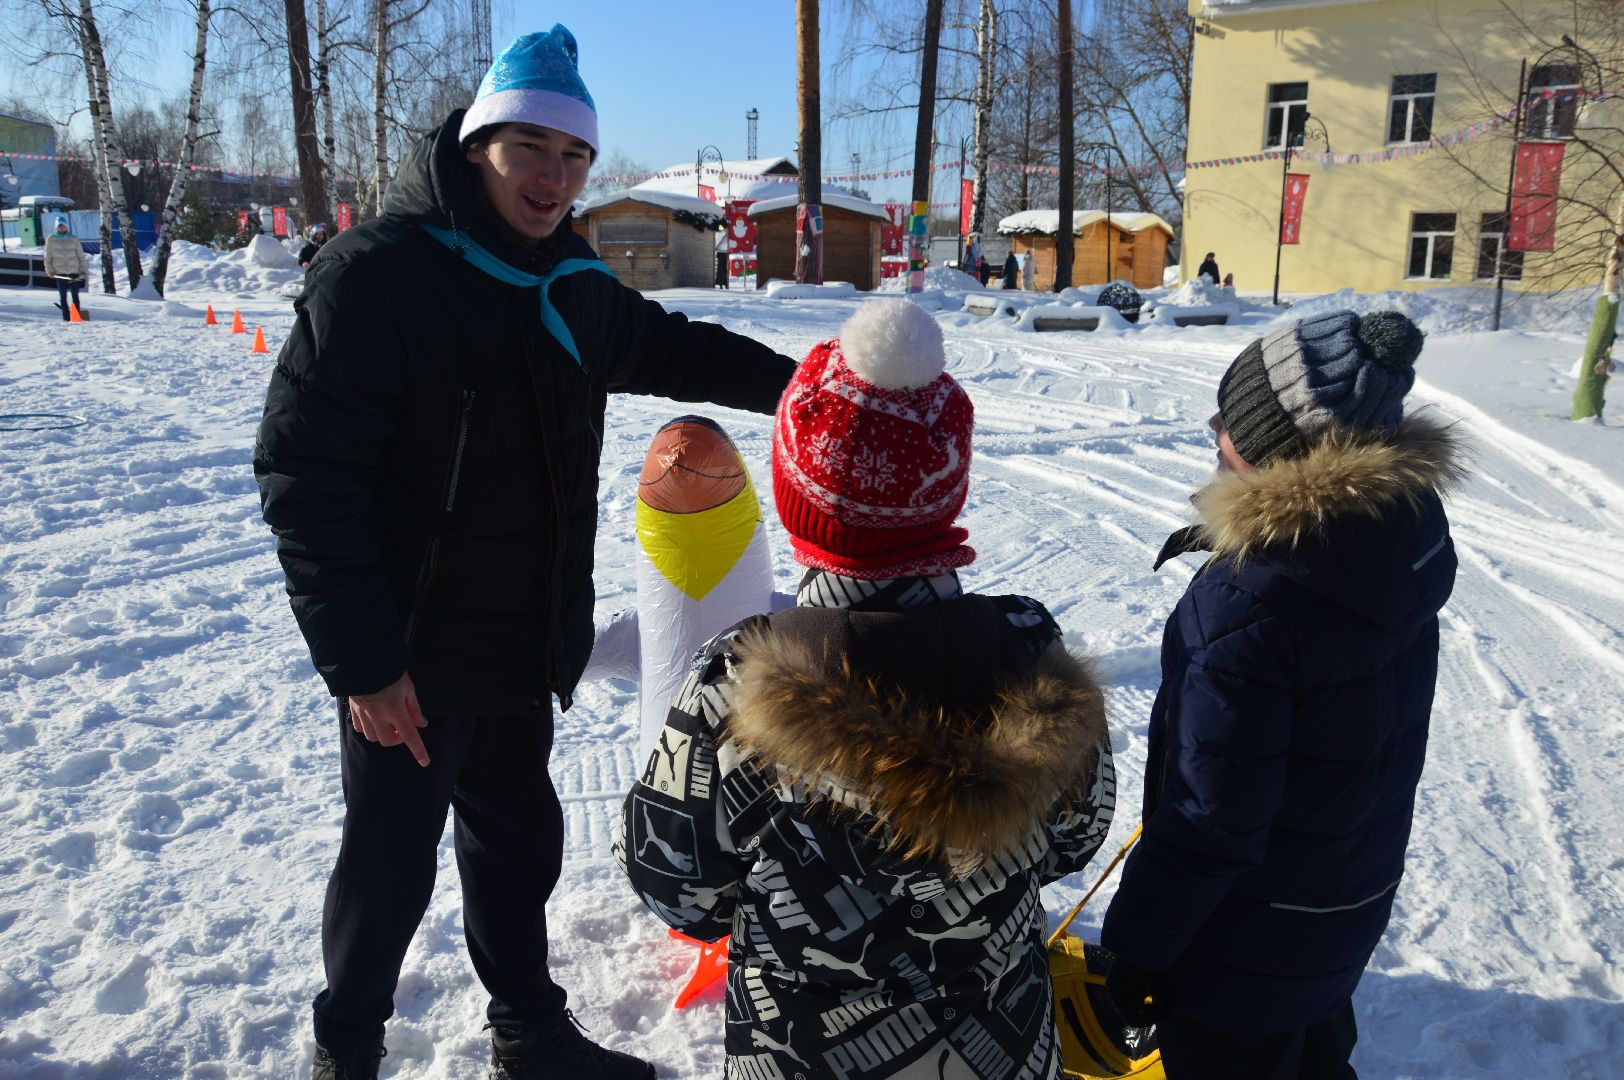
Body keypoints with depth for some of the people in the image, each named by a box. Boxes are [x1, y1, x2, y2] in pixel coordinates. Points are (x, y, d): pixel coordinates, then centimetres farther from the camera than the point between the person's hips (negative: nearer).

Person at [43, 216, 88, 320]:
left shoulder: (73, 239, 5)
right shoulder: (51, 239, 5)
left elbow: (81, 256, 8)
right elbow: (48, 257, 8)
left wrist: (83, 270, 2)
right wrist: (49, 271, 2)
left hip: (74, 272, 0)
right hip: (59, 272, 0)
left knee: (75, 295, 1)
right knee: (63, 296, 3)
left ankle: (77, 315, 5)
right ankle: (66, 317, 6)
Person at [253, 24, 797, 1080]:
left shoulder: (572, 285, 5)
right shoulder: (377, 273, -17)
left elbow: (668, 347, 25)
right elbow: (305, 477, -20)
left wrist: (793, 384, 15)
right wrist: (360, 662, -21)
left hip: (525, 643, 7)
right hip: (410, 657, -6)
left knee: (520, 836, 19)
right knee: (391, 859, 8)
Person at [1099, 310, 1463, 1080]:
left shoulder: (1247, 603, -36)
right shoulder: (1407, 524, -12)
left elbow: (1209, 820, -28)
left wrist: (1140, 946, -17)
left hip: (1251, 931, -7)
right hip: (1355, 888, 7)